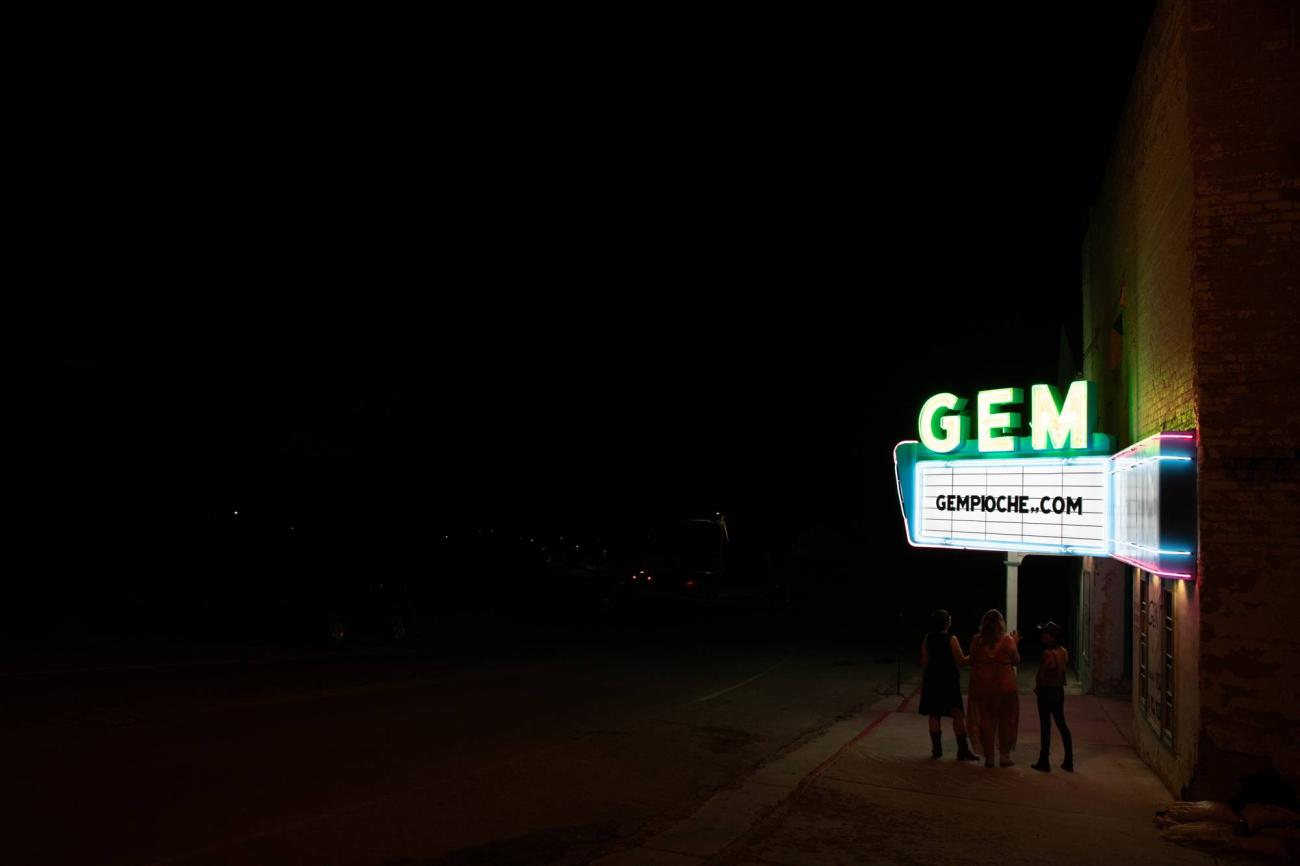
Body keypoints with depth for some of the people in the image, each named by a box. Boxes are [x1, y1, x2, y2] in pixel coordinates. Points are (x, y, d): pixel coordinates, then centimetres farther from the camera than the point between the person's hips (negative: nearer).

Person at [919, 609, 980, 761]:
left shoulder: (927, 640, 1)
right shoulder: (951, 639, -12)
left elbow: (924, 662, 4)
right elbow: (961, 661, -10)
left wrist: (923, 680, 13)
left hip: (932, 680, 4)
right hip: (949, 680, -4)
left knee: (934, 715, 10)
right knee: (957, 714, 2)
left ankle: (936, 749, 12)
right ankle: (963, 750, 3)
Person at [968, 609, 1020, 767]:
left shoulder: (976, 640, -4)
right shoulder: (1007, 640, -9)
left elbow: (972, 661, 2)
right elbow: (1016, 661, 2)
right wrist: (1014, 644, 13)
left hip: (982, 686, 2)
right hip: (1004, 685, -1)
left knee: (986, 720, 10)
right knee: (1007, 721, 13)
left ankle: (988, 757, 13)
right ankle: (1004, 756, 16)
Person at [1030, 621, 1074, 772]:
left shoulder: (1048, 654, -22)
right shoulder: (1064, 652, 1)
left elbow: (1040, 675, -16)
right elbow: (1061, 671, 7)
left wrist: (1037, 688, 0)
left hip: (1046, 692, -7)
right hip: (1059, 691, 7)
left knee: (1045, 726, 2)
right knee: (1061, 724, 14)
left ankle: (1044, 762, 11)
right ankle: (1069, 761, 18)